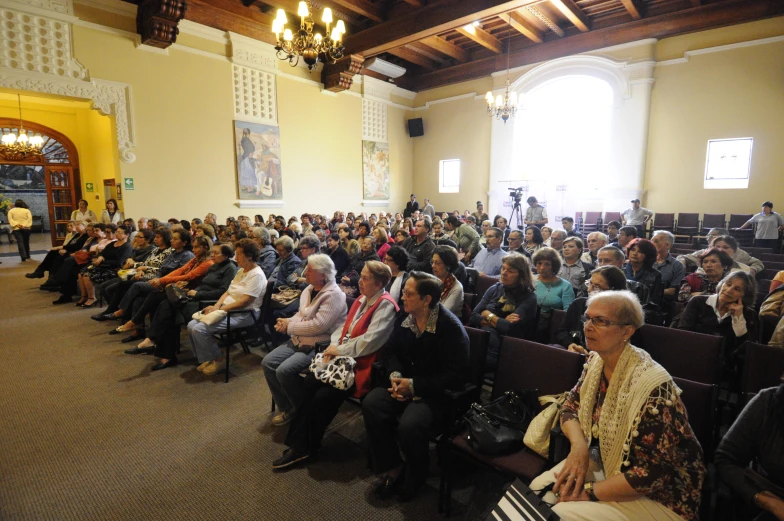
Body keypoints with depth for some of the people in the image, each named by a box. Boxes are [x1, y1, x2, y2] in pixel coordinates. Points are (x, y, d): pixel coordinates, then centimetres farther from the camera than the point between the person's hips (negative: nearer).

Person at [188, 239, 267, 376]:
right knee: (192, 325, -1)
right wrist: (216, 306, -5)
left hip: (243, 315, -10)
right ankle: (205, 359, 13)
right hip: (227, 309, 10)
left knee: (199, 329, -20)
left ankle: (216, 360, 2)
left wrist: (219, 309, -19)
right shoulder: (241, 271, 14)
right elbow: (228, 292, 13)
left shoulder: (256, 275, -17)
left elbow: (244, 302, -22)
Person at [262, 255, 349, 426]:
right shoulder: (309, 289, 10)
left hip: (319, 346, -9)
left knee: (285, 370, -23)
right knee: (268, 362, -5)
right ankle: (286, 408, 10)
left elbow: (318, 325, -26)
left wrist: (289, 326, -15)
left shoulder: (334, 295, -19)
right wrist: (287, 322, -6)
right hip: (299, 340, 9)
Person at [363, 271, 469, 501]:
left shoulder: (451, 328, -20)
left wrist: (414, 385, -23)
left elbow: (456, 375, -20)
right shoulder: (404, 317, -1)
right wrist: (395, 374, -12)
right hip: (404, 383, 6)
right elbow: (391, 350, 11)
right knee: (371, 404, -19)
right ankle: (393, 466, 2)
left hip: (435, 393, -6)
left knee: (409, 425, -30)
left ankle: (415, 475, 6)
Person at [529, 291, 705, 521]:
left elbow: (652, 475, -27)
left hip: (658, 496, -6)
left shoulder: (652, 387, -29)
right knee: (539, 489, -10)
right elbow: (570, 407, 4)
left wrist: (588, 492, -21)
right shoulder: (596, 361, -5)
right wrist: (579, 445, -17)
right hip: (606, 464, 6)